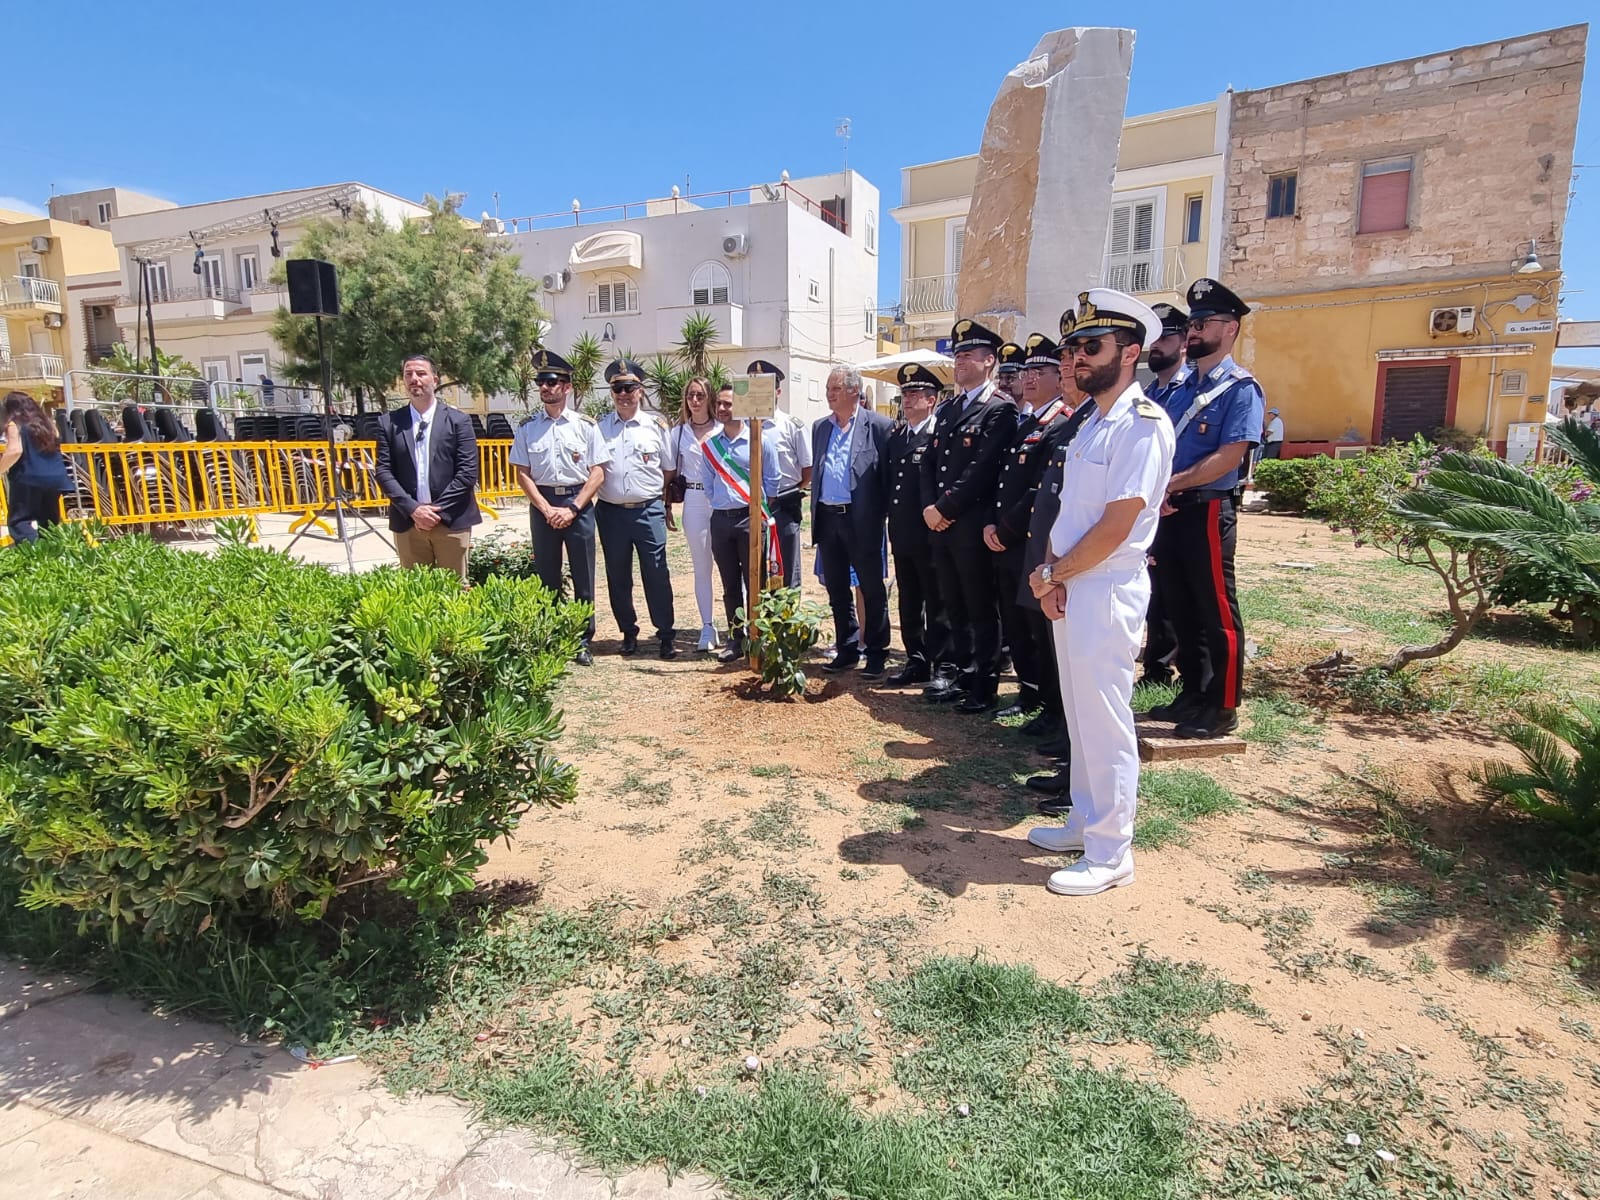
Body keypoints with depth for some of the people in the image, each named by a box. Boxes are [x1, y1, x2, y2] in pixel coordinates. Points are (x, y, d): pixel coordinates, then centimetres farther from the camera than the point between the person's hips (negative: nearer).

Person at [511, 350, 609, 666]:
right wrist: (547, 509, -7)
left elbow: (598, 473, -3)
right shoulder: (528, 427, 5)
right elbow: (522, 474, 3)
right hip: (542, 505, 2)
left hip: (579, 503, -1)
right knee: (547, 575, 8)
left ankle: (583, 642, 13)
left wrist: (572, 508, -10)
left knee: (583, 576, 2)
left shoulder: (585, 425, 1)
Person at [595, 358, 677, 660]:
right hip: (611, 512, 2)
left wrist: (664, 505, 8)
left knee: (656, 574, -1)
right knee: (617, 577, 9)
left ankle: (666, 635, 8)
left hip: (649, 511, -2)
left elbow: (668, 470, 10)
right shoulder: (600, 428, 6)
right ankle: (629, 633, 23)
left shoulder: (655, 426, 4)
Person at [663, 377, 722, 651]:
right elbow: (669, 473, 12)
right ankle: (707, 628, 17)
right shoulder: (679, 432, 9)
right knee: (701, 567, 9)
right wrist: (666, 506, 7)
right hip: (694, 501, 2)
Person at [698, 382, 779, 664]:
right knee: (730, 585, 10)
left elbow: (771, 480, 1)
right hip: (721, 519, 4)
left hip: (750, 518, -4)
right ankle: (735, 640, 19)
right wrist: (719, 504, 9)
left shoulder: (759, 440, -3)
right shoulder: (710, 444, 8)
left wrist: (758, 508, 1)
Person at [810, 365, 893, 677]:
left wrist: (880, 516, -8)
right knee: (836, 590, 12)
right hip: (827, 519, 6)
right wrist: (815, 515, 9)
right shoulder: (820, 427, 13)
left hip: (861, 520, -6)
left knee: (872, 590, 3)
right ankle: (847, 650, 24)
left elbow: (889, 475, -5)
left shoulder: (879, 426, -4)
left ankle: (876, 654, 14)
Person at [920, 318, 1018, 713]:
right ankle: (961, 674, 27)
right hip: (941, 524, 8)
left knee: (982, 609, 1)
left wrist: (944, 507, -15)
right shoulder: (947, 409, 18)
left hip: (972, 526, -8)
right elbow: (930, 462, 15)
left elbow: (982, 469, -16)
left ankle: (984, 687, 11)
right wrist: (929, 506, 0)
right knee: (954, 606, 15)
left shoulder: (1000, 409, -7)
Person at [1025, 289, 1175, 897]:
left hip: (1107, 591, -9)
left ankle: (1110, 854, 13)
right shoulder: (1090, 423, 14)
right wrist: (1050, 574, -2)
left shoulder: (1143, 424, -14)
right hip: (1069, 588, 9)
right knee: (1080, 716, 17)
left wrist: (1053, 575, -10)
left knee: (1105, 722, -1)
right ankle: (1085, 821, 33)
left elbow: (1115, 527, -20)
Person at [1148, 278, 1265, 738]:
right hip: (1169, 512, 8)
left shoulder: (1241, 388, -7)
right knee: (1181, 609, 14)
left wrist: (1171, 484, -15)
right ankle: (1193, 695, 27)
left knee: (1216, 613, 0)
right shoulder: (1179, 389, 15)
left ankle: (1223, 708, 11)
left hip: (1206, 512, -8)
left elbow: (1229, 456, -17)